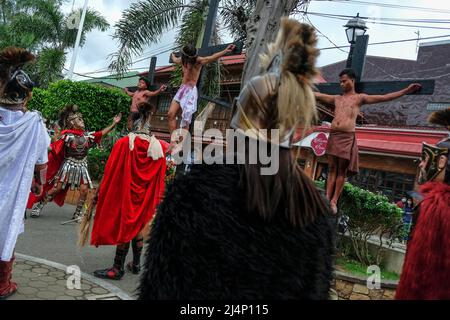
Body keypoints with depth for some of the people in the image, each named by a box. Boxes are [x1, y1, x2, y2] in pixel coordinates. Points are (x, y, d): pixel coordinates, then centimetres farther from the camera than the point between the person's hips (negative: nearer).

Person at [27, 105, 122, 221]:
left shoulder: (87, 135, 2)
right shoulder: (67, 135, -12)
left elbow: (102, 133, 2)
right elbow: (54, 147, -13)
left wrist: (114, 124, -3)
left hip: (82, 166, 4)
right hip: (68, 165, -4)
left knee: (84, 190, -5)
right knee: (56, 188, -2)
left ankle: (77, 214, 11)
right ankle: (39, 205, 17)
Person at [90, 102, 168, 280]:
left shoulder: (124, 144, -13)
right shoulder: (158, 147, -4)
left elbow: (111, 172, -9)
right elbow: (159, 178, 2)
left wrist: (102, 192, 1)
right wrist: (154, 199, 13)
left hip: (125, 194, -4)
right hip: (145, 197, 4)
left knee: (124, 227, 4)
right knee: (138, 227, 17)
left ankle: (118, 268, 10)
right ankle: (136, 264, 28)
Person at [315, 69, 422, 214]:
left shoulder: (360, 98, 8)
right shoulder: (336, 98, 19)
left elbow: (384, 97, 1)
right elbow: (316, 95, 22)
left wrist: (406, 91, -6)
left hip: (347, 137, -4)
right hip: (333, 136, 4)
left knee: (342, 171, -2)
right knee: (332, 169, 2)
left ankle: (334, 201, 0)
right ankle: (327, 199, 0)